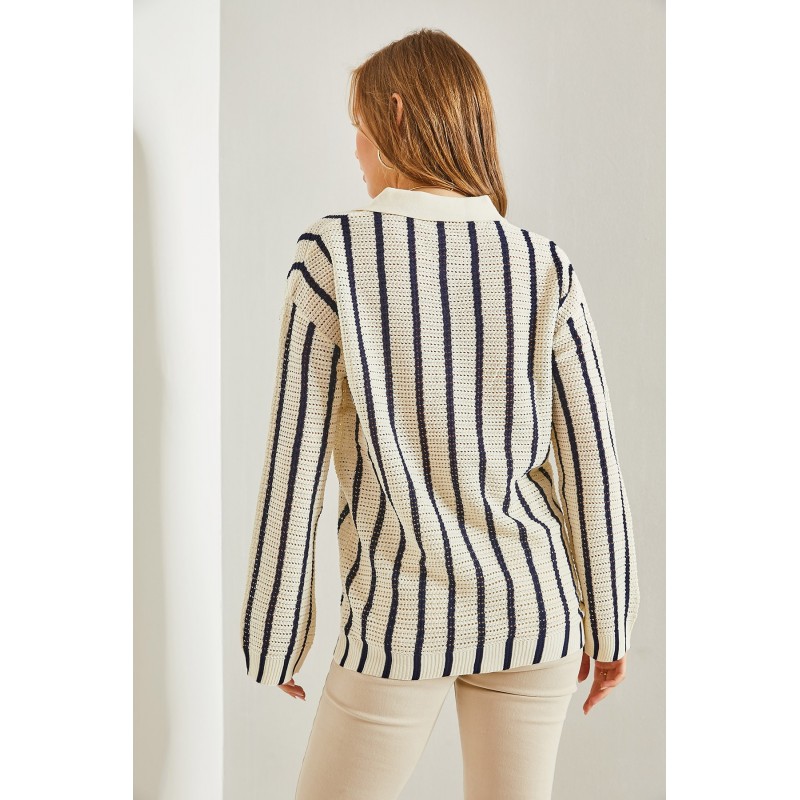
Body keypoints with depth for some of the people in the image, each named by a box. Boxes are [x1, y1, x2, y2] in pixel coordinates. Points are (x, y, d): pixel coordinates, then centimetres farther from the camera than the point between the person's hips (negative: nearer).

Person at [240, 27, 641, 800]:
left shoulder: (333, 254, -13)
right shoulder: (545, 268, -4)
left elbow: (293, 466, -11)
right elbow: (592, 464, -3)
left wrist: (274, 639, 1)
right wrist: (608, 626, 10)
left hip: (401, 621, -3)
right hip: (532, 608, 4)